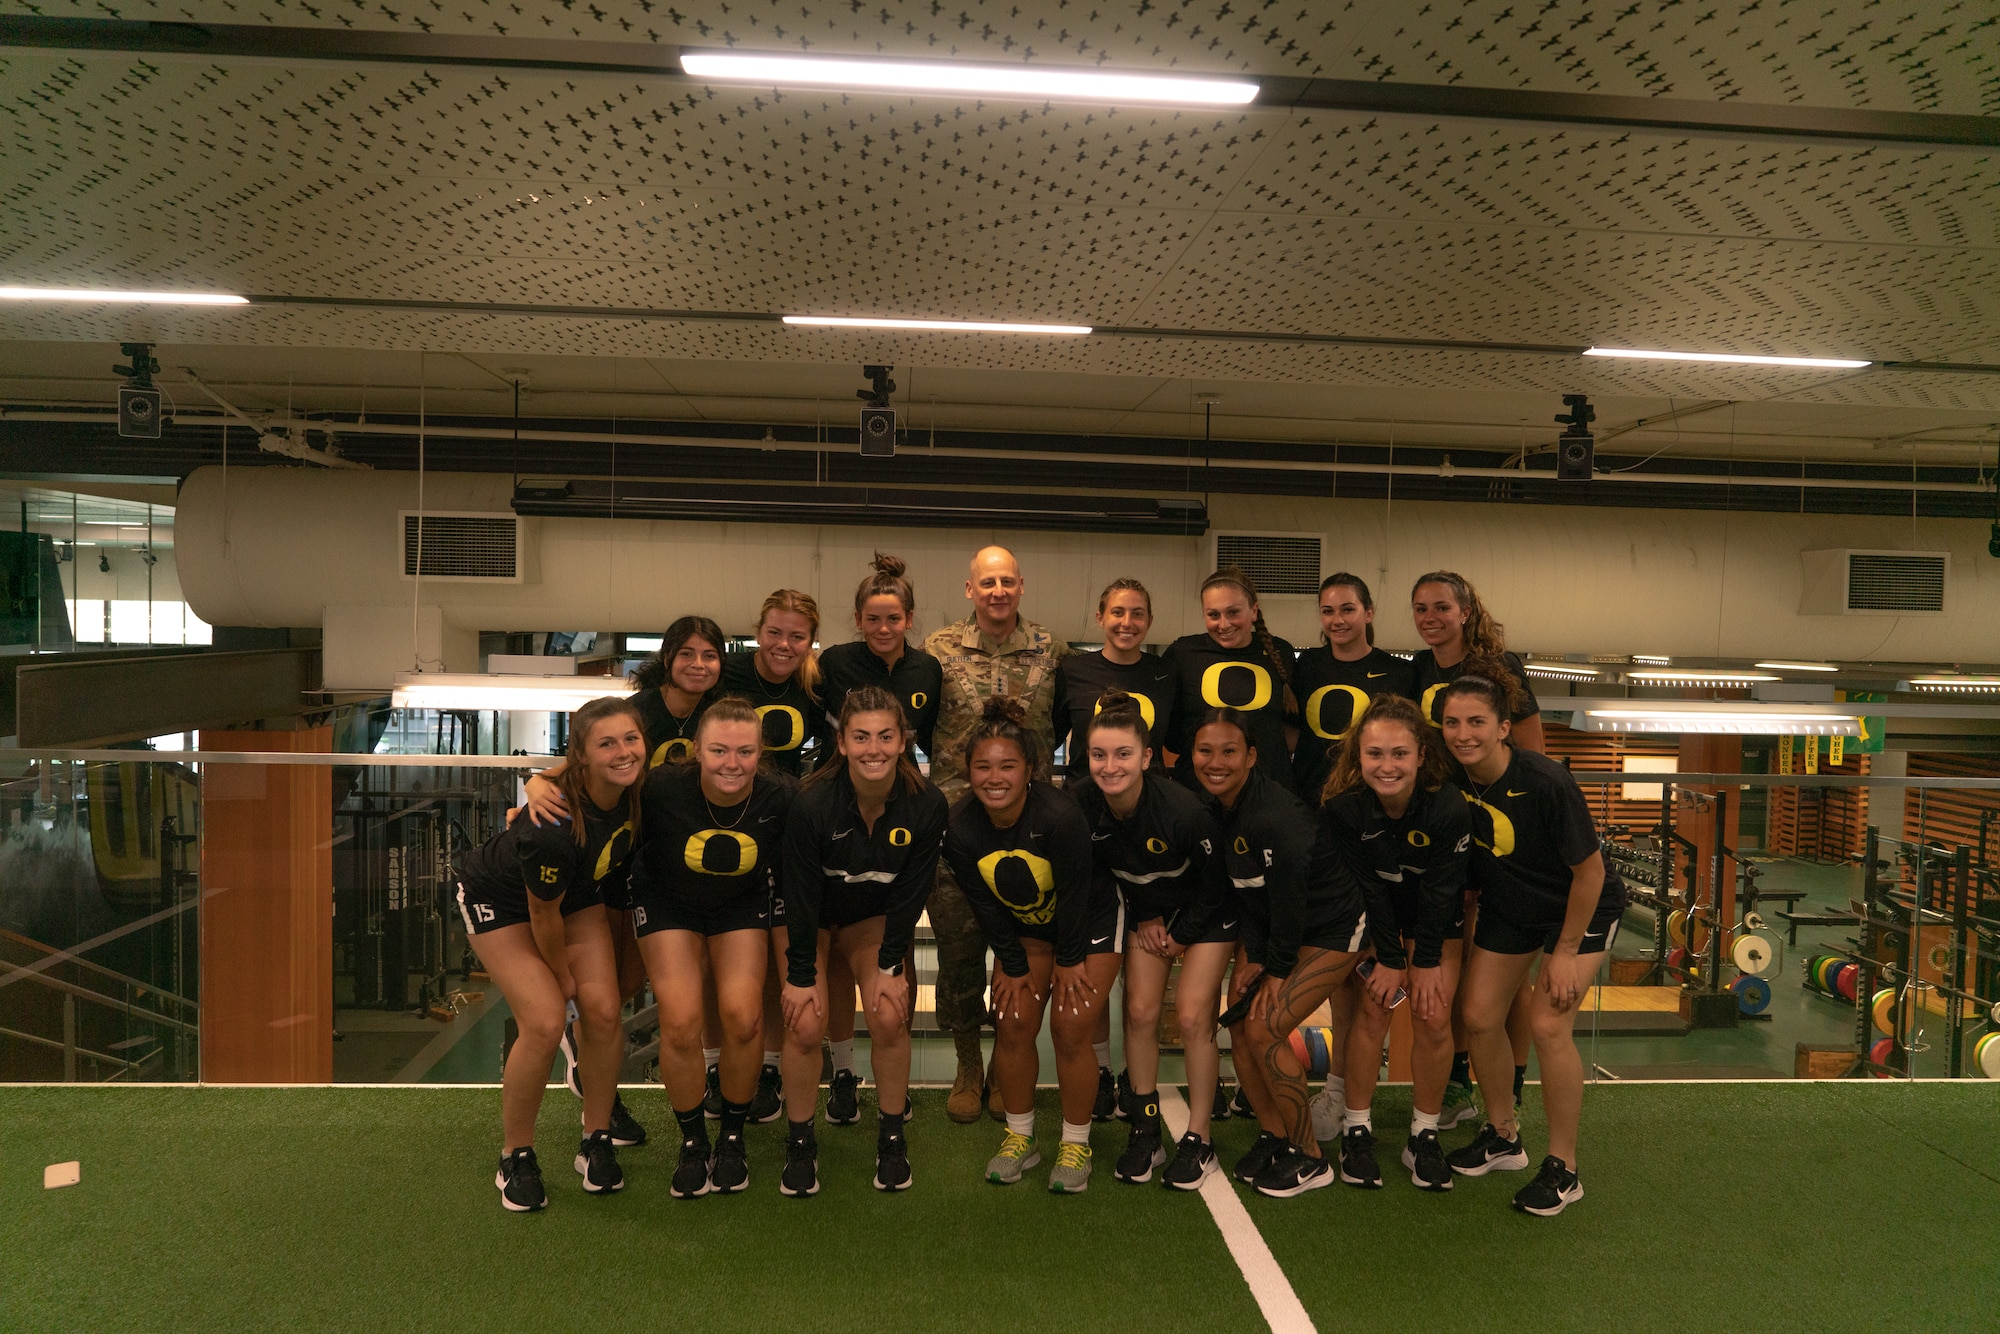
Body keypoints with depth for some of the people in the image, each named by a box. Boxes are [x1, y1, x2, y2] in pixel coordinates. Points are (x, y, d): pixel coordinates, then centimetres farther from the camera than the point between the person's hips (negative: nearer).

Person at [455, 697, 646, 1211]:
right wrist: (562, 975, -8)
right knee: (544, 1023, -16)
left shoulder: (639, 791, -24)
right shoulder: (554, 823, -40)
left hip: (577, 894, 5)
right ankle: (515, 1158, 6)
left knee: (603, 1009, -9)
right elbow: (542, 914, -23)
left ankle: (596, 1140, 11)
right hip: (499, 899, -5)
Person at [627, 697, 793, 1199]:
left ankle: (732, 1136, 11)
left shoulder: (778, 797, -26)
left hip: (742, 904, 1)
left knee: (743, 1016, -15)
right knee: (681, 1020, -15)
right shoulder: (663, 789, -31)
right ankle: (692, 1141, 11)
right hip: (667, 902, -1)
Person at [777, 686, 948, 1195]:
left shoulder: (927, 804, -24)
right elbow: (801, 895, -21)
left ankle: (891, 1136, 10)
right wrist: (801, 974, -15)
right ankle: (799, 1143, 8)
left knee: (890, 1016, -12)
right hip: (805, 916, -2)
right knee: (806, 1024, -13)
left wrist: (890, 966, -10)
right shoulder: (812, 805, -31)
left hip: (873, 917, 2)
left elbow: (910, 894, -12)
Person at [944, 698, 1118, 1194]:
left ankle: (1075, 1144, 12)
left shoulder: (1060, 816, -36)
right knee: (1014, 1023, -2)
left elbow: (1074, 895, -22)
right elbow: (986, 907, -10)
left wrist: (1070, 962, -12)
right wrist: (1014, 966, -5)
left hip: (1090, 921, -4)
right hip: (1023, 926, 4)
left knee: (1070, 1028, -7)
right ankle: (1019, 1136, 18)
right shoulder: (960, 827, -22)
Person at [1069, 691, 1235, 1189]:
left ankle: (1198, 1139, 6)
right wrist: (1144, 919, -5)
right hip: (1147, 909, 4)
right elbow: (1102, 868, -3)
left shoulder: (1185, 810, -36)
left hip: (1207, 911, -4)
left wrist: (1182, 936, -9)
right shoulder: (1080, 802, -24)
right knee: (1140, 1010, -2)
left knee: (1192, 1015, -9)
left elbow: (1216, 881, -18)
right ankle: (1145, 1130, 13)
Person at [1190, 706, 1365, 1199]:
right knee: (1239, 1023, -1)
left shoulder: (1276, 819, -33)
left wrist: (1278, 969, -13)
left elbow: (1289, 899, -25)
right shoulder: (1212, 807, -8)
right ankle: (1273, 1134, 20)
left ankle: (1309, 1159, 5)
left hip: (1329, 930, -7)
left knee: (1264, 1030, -13)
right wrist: (1253, 956, -4)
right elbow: (1240, 890, 0)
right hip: (1270, 924, 8)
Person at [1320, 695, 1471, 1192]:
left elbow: (1440, 890, -19)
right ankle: (1356, 1129, 6)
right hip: (1373, 911, 0)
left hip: (1436, 914, 0)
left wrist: (1427, 962, -12)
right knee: (1373, 1006, -7)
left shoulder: (1449, 807, -30)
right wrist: (1389, 959, -14)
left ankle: (1424, 1134, 11)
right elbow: (1367, 886, -19)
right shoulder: (1342, 806, -28)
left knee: (1434, 1016, -5)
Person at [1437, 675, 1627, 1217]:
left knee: (1548, 1025, -15)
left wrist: (1565, 953, -17)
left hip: (1581, 908, -5)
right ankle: (1502, 1135, 26)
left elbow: (1590, 871, -22)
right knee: (1479, 1016, 2)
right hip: (1507, 905, 5)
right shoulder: (1451, 777, -18)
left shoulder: (1546, 783, -33)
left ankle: (1563, 1168, 3)